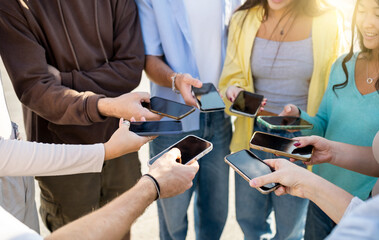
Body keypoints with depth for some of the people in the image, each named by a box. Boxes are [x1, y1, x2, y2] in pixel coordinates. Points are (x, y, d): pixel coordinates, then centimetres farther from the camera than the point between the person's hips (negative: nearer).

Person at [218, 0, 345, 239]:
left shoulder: (328, 21, -9)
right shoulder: (243, 20, -3)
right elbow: (232, 77, 1)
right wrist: (234, 91, -22)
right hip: (253, 134, 2)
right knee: (248, 218, 18)